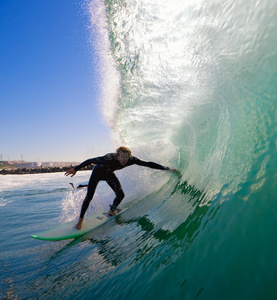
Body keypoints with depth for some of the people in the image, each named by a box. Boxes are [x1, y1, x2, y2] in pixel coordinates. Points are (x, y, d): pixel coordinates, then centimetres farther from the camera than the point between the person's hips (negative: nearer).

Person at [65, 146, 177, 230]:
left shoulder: (131, 160, -29)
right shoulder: (110, 158, -41)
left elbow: (148, 164, -25)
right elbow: (91, 160, -33)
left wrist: (166, 168, -25)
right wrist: (76, 169, -31)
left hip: (109, 174, 4)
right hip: (97, 172, -4)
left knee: (120, 194, -8)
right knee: (89, 197, -8)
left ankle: (112, 210, 23)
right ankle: (80, 219, 15)